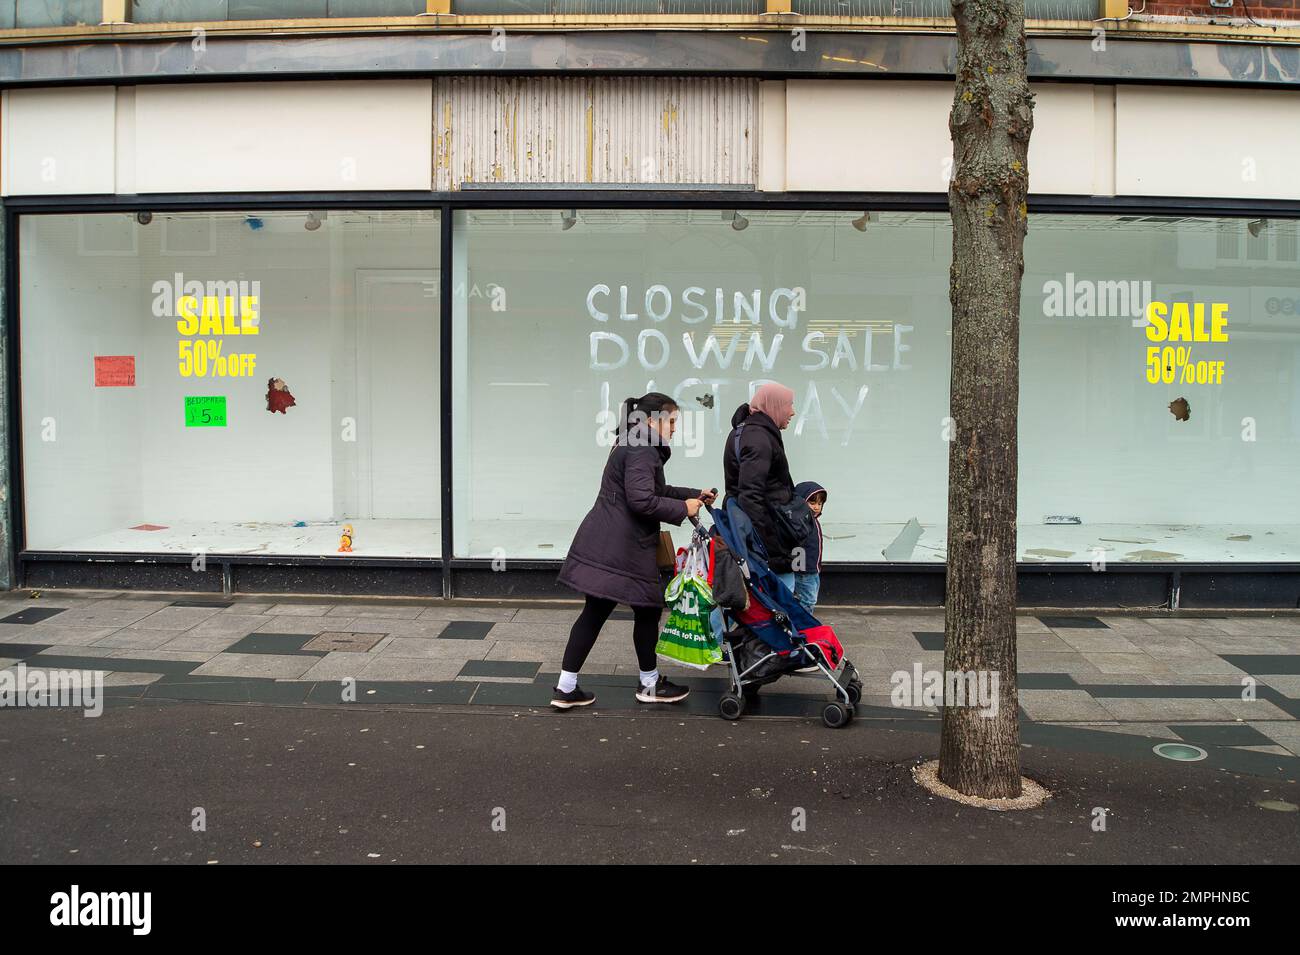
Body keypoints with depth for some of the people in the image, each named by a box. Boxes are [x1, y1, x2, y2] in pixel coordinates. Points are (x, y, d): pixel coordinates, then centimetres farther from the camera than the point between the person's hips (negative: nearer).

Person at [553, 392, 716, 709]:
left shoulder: (631, 446, 20)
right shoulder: (642, 451, -15)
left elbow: (655, 490, 30)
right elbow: (642, 500, -24)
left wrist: (693, 495, 25)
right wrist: (682, 509, -12)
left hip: (603, 543, 10)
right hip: (622, 549, -10)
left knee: (595, 613, 10)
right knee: (647, 609, 8)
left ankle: (566, 688, 12)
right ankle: (650, 683, 25)